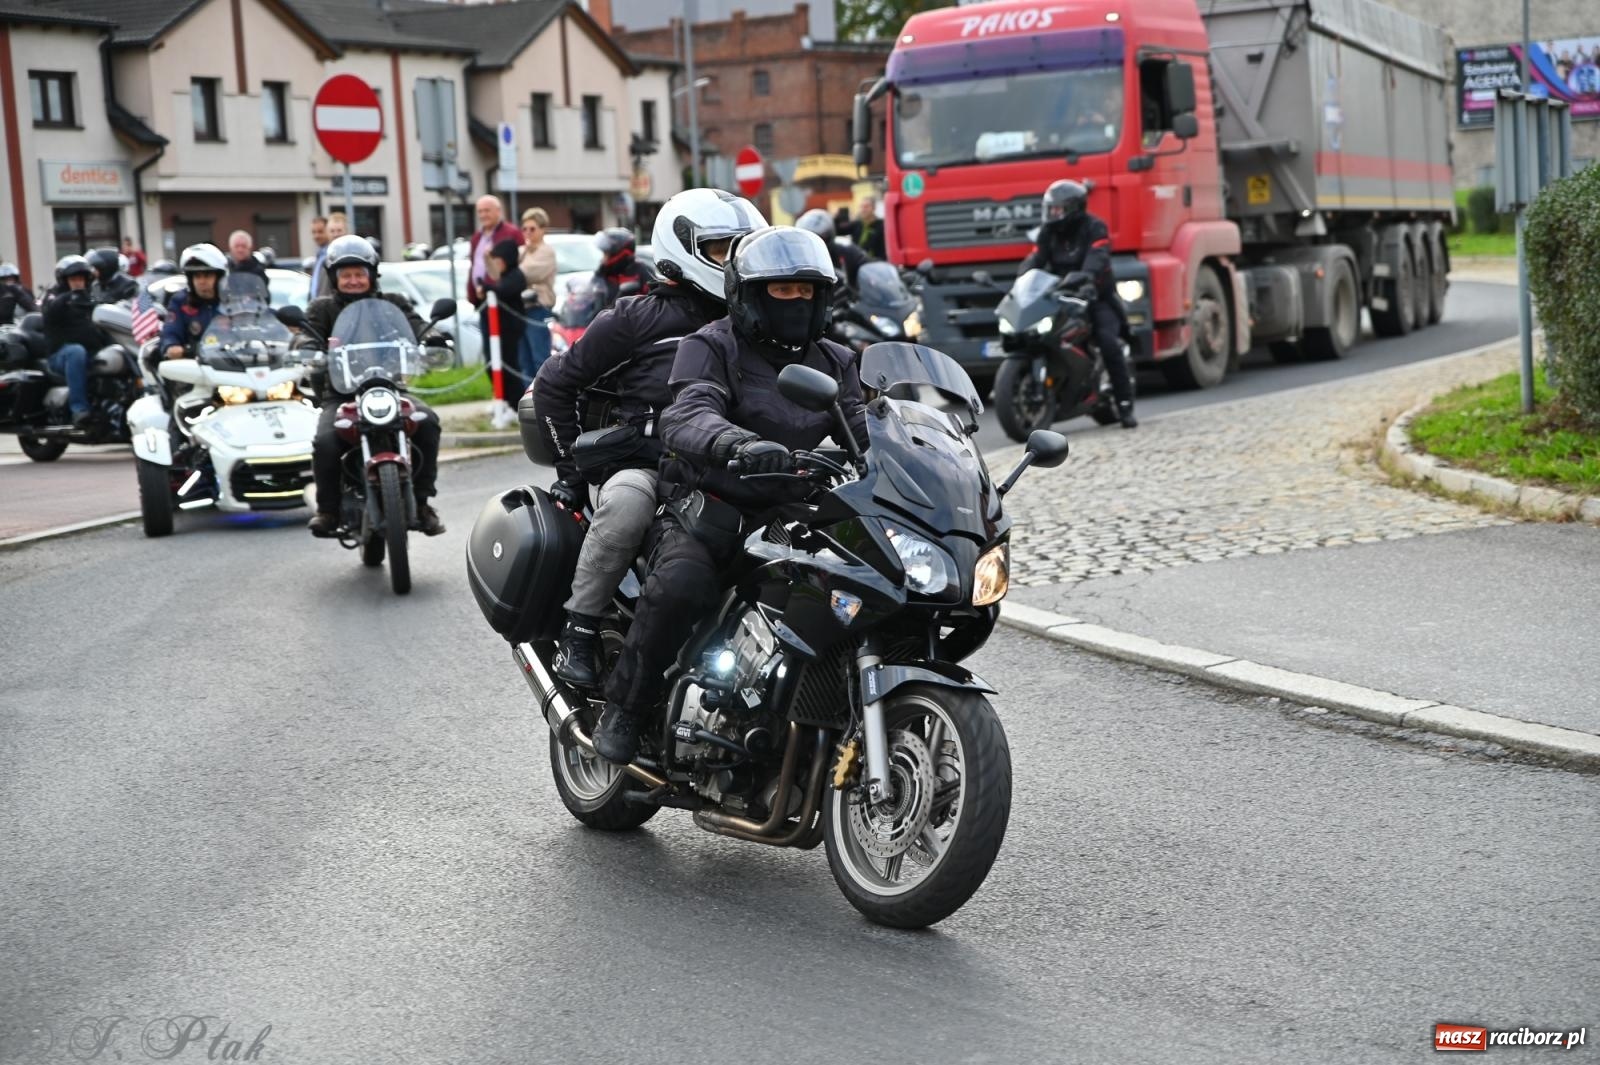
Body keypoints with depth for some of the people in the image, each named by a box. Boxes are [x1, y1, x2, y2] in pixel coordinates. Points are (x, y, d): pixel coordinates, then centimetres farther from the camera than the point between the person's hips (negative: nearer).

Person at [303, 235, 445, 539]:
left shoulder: (392, 303, 13)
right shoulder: (323, 308, 12)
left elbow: (415, 327, -3)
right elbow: (308, 335, -5)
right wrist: (312, 353, -29)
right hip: (341, 395, -1)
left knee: (427, 422, -28)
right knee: (325, 442, -30)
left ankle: (421, 501, -15)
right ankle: (327, 508, -6)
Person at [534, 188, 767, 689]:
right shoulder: (638, 318, 2)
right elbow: (555, 382, 4)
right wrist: (571, 467, 1)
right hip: (641, 466, -4)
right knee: (627, 502, -39)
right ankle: (579, 629, -25)